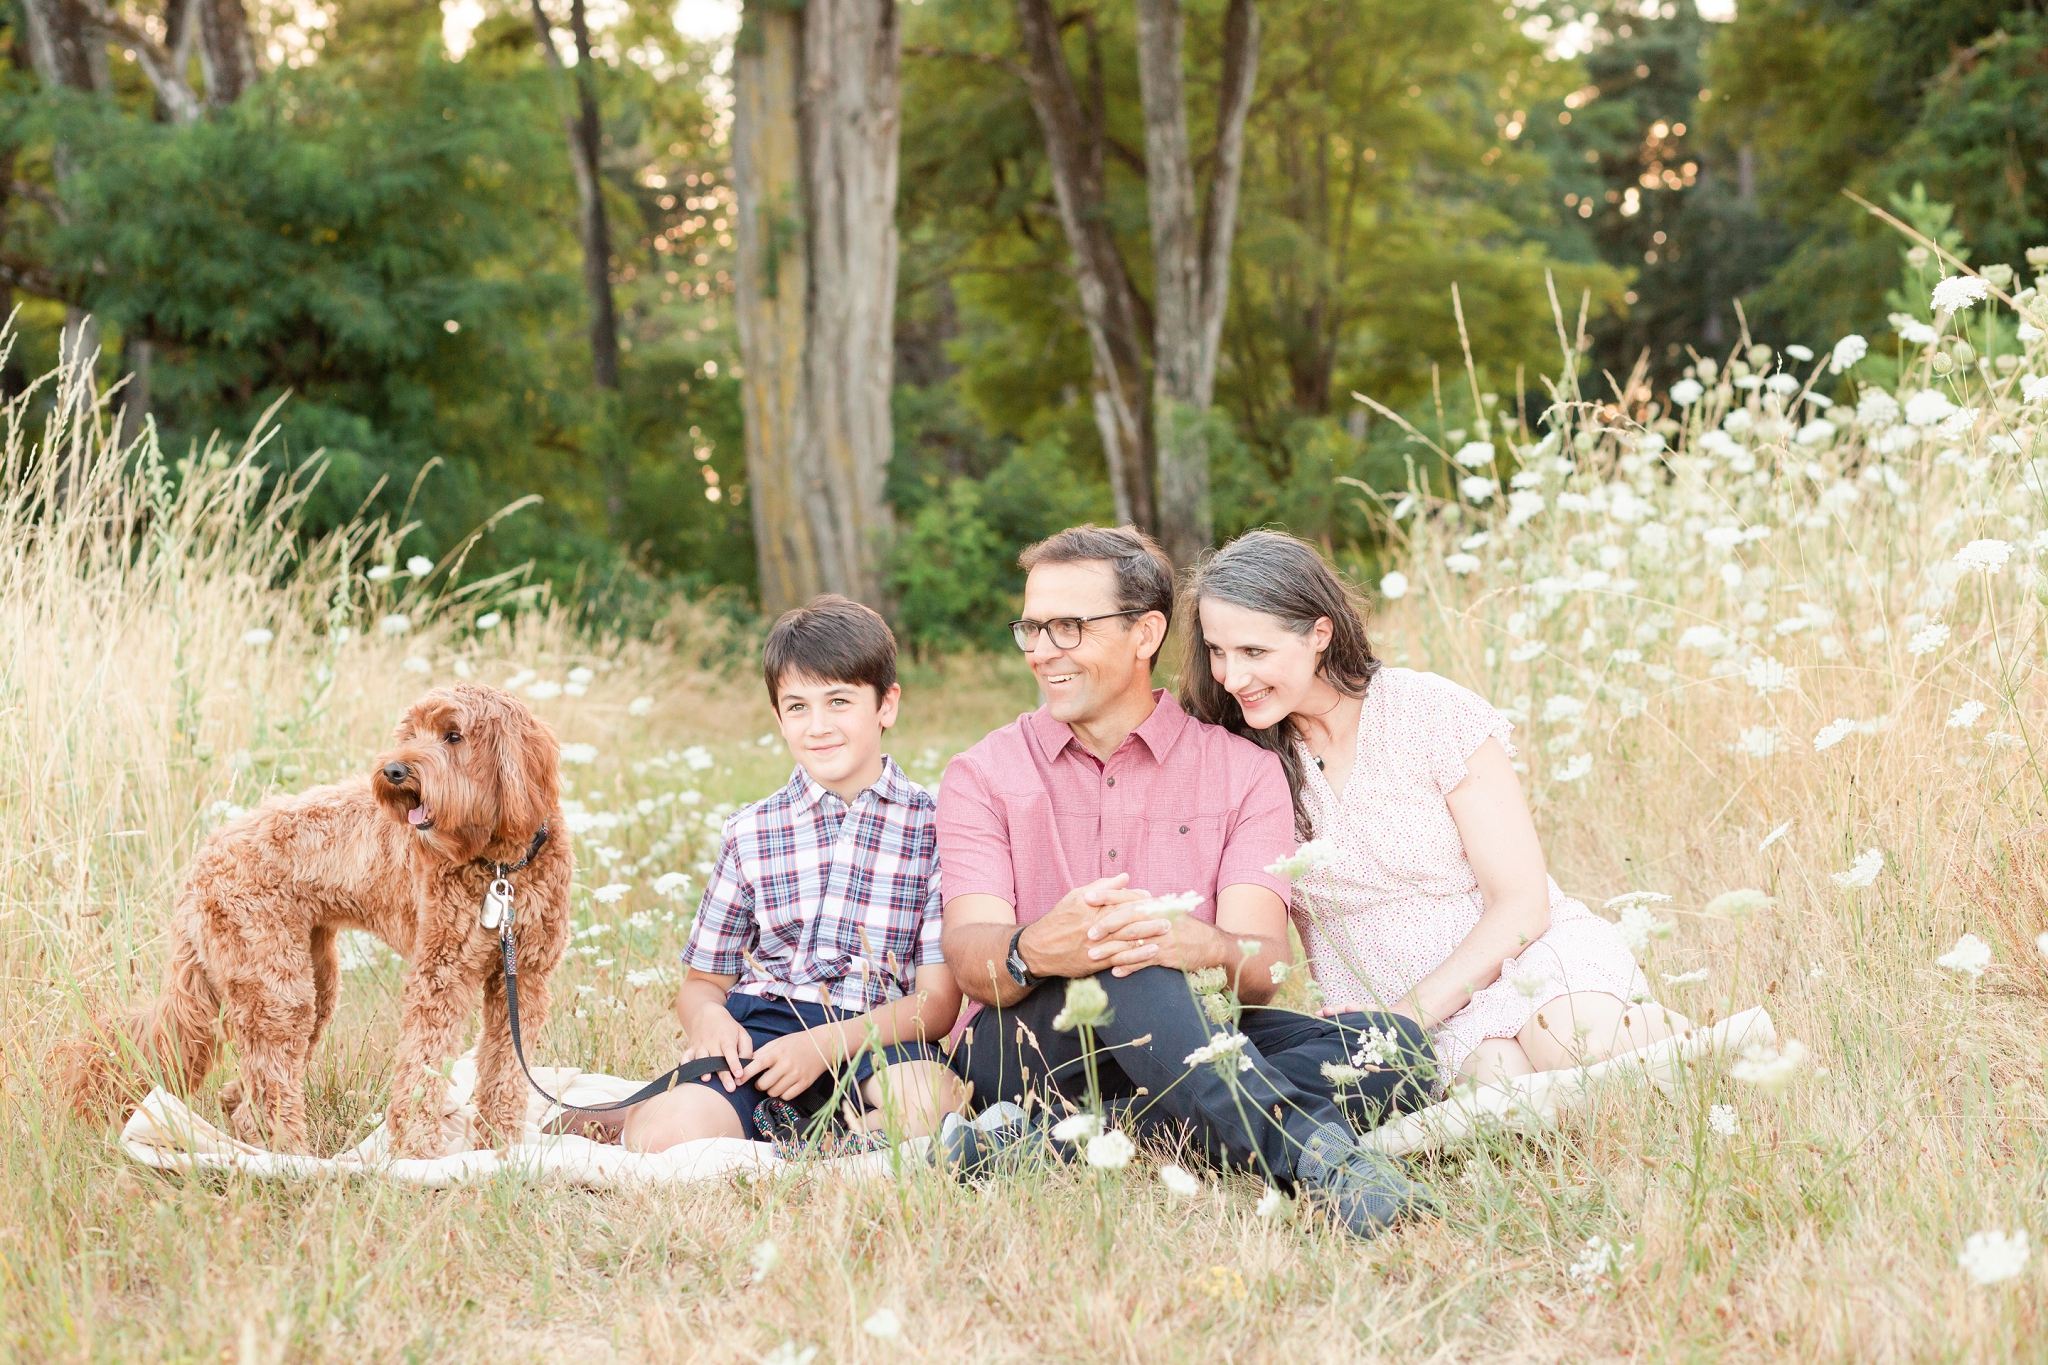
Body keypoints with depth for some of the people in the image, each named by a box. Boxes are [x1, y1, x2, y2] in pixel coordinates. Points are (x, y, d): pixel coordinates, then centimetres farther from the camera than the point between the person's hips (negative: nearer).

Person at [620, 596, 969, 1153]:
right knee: (665, 1136, -31)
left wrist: (828, 1043, -16)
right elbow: (703, 980, 19)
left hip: (874, 1036, -1)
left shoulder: (933, 828, 5)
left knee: (928, 1103, -37)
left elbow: (938, 998, -1)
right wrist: (706, 1017, -7)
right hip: (759, 1021, 1)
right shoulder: (751, 833, 15)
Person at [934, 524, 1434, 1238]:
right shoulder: (981, 776, 7)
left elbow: (1263, 963, -9)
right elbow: (968, 951, -10)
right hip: (1027, 1042, -2)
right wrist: (1034, 950, -36)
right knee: (1109, 965, -34)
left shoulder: (1242, 772, 6)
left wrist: (1197, 946, -35)